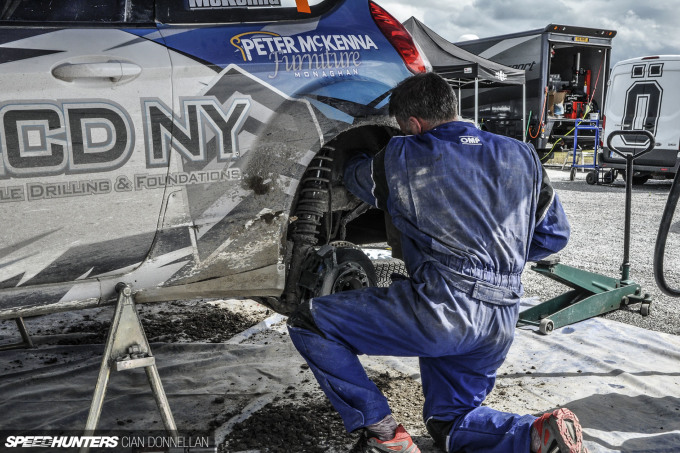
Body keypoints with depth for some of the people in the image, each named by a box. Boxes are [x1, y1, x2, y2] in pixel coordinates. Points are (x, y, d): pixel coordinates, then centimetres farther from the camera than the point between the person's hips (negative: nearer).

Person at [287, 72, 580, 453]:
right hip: (502, 324, 7)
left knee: (308, 322, 3)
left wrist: (354, 158, 46)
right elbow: (555, 235, 18)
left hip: (444, 309, -7)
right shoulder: (522, 156, 12)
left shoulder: (402, 158, -1)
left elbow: (358, 175, 21)